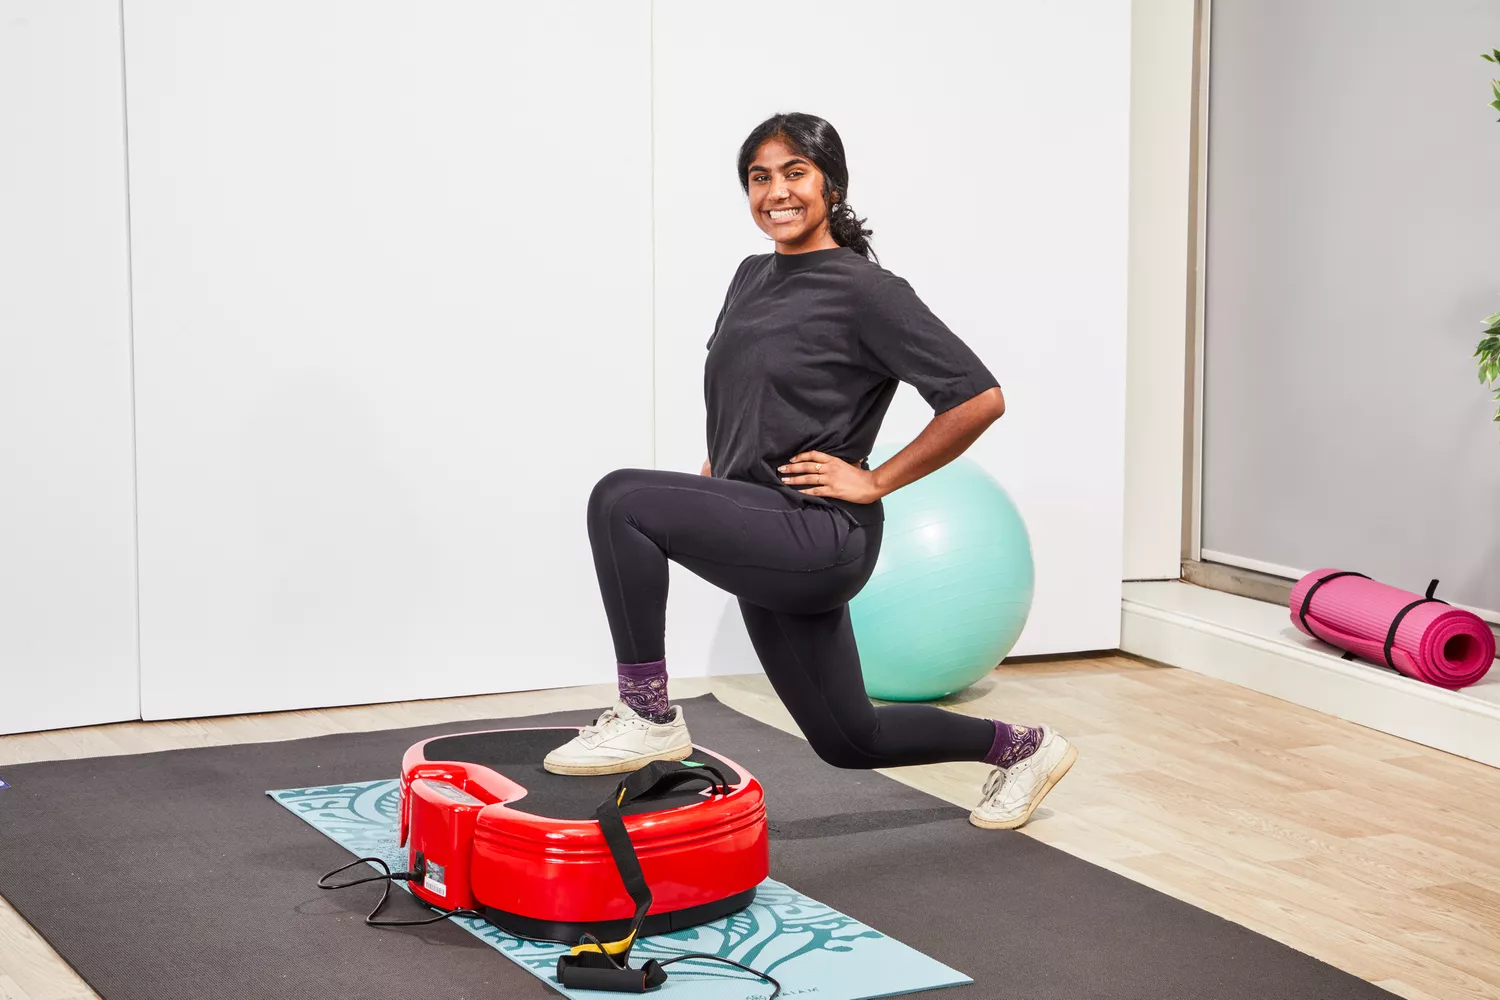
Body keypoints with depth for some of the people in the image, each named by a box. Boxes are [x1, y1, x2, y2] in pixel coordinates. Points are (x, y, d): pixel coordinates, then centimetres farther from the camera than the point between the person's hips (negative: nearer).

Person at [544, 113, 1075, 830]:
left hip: (818, 536, -9)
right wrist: (717, 463, 16)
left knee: (622, 501, -24)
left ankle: (647, 717, -13)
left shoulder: (864, 291, -11)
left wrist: (875, 482, -13)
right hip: (765, 542, 9)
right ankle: (1019, 748, 37)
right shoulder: (753, 278, 13)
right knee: (848, 739, 17)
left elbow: (980, 399, -15)